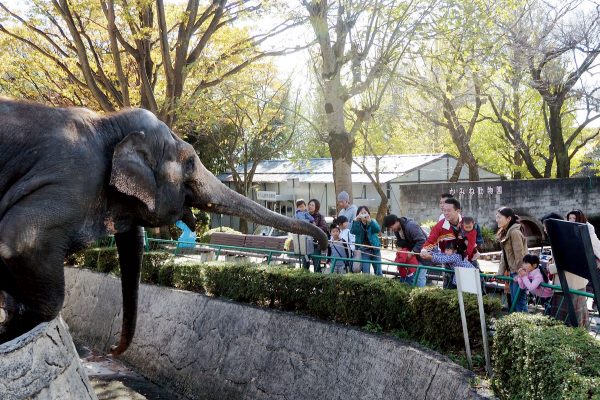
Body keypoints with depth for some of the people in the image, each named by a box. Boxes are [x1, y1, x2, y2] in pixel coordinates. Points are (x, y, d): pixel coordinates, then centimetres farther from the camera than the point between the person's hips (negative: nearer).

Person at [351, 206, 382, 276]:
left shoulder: (372, 222, 3)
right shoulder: (357, 224, 1)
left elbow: (378, 230, -18)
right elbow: (352, 231, -19)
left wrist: (370, 221, -34)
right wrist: (356, 220, -34)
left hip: (375, 249, 1)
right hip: (364, 251, -1)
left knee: (378, 272, 8)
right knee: (365, 272, -6)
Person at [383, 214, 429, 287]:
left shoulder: (410, 226, -28)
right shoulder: (397, 230, -1)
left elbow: (422, 240, -29)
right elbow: (400, 241, 13)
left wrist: (412, 252, -26)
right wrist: (399, 247, -7)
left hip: (421, 251, -9)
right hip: (411, 251, 9)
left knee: (420, 278, -11)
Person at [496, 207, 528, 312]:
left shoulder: (515, 232, -18)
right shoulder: (504, 233, 12)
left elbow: (519, 255, -20)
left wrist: (519, 274, -19)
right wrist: (500, 272, 12)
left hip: (519, 273, -10)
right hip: (512, 272, 10)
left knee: (520, 302, -6)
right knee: (514, 302, 14)